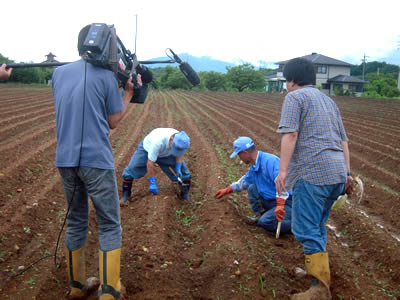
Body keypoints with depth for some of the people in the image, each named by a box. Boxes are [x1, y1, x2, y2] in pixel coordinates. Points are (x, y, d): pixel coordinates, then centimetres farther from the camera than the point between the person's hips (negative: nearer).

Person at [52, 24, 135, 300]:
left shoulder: (59, 73, 10)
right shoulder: (106, 75, -6)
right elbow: (114, 121, -1)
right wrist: (129, 93, 10)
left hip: (66, 160, 6)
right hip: (96, 160, -6)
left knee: (76, 222, 17)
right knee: (110, 226, 5)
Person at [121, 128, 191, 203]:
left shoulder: (181, 141, -30)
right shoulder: (158, 141, -45)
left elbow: (179, 155, -8)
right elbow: (150, 163, -38)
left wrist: (178, 169, -24)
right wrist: (152, 183, -34)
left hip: (166, 154, 3)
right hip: (147, 149, -3)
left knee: (183, 171, -8)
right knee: (131, 169, -12)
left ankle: (185, 196, 13)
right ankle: (126, 195, 12)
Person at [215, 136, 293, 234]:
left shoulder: (270, 161, -21)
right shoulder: (253, 167, 9)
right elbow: (243, 182, 28)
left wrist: (280, 205, -41)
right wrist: (226, 190, 37)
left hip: (286, 203, -8)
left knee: (265, 222, -24)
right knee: (252, 188, 5)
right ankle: (260, 214, 8)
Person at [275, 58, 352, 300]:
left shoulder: (295, 97, 0)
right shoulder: (329, 101, 25)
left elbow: (290, 134, -13)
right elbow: (344, 140, 22)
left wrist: (283, 170, -16)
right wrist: (347, 172, 21)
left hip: (313, 172, -9)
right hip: (337, 173, 9)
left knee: (307, 229, -5)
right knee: (317, 225, 20)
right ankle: (318, 270, 32)